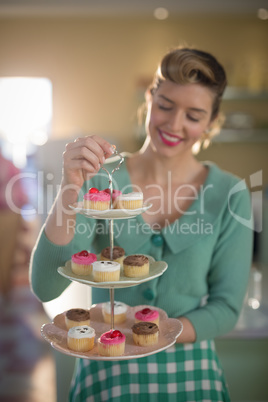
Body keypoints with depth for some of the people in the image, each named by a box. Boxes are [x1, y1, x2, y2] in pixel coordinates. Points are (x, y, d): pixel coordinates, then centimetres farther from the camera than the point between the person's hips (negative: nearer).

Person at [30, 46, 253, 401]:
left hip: (190, 372, 1)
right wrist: (70, 190, -26)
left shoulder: (230, 196, -5)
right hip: (106, 370, -1)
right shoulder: (100, 181, -6)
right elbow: (45, 287, -14)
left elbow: (226, 308, 0)